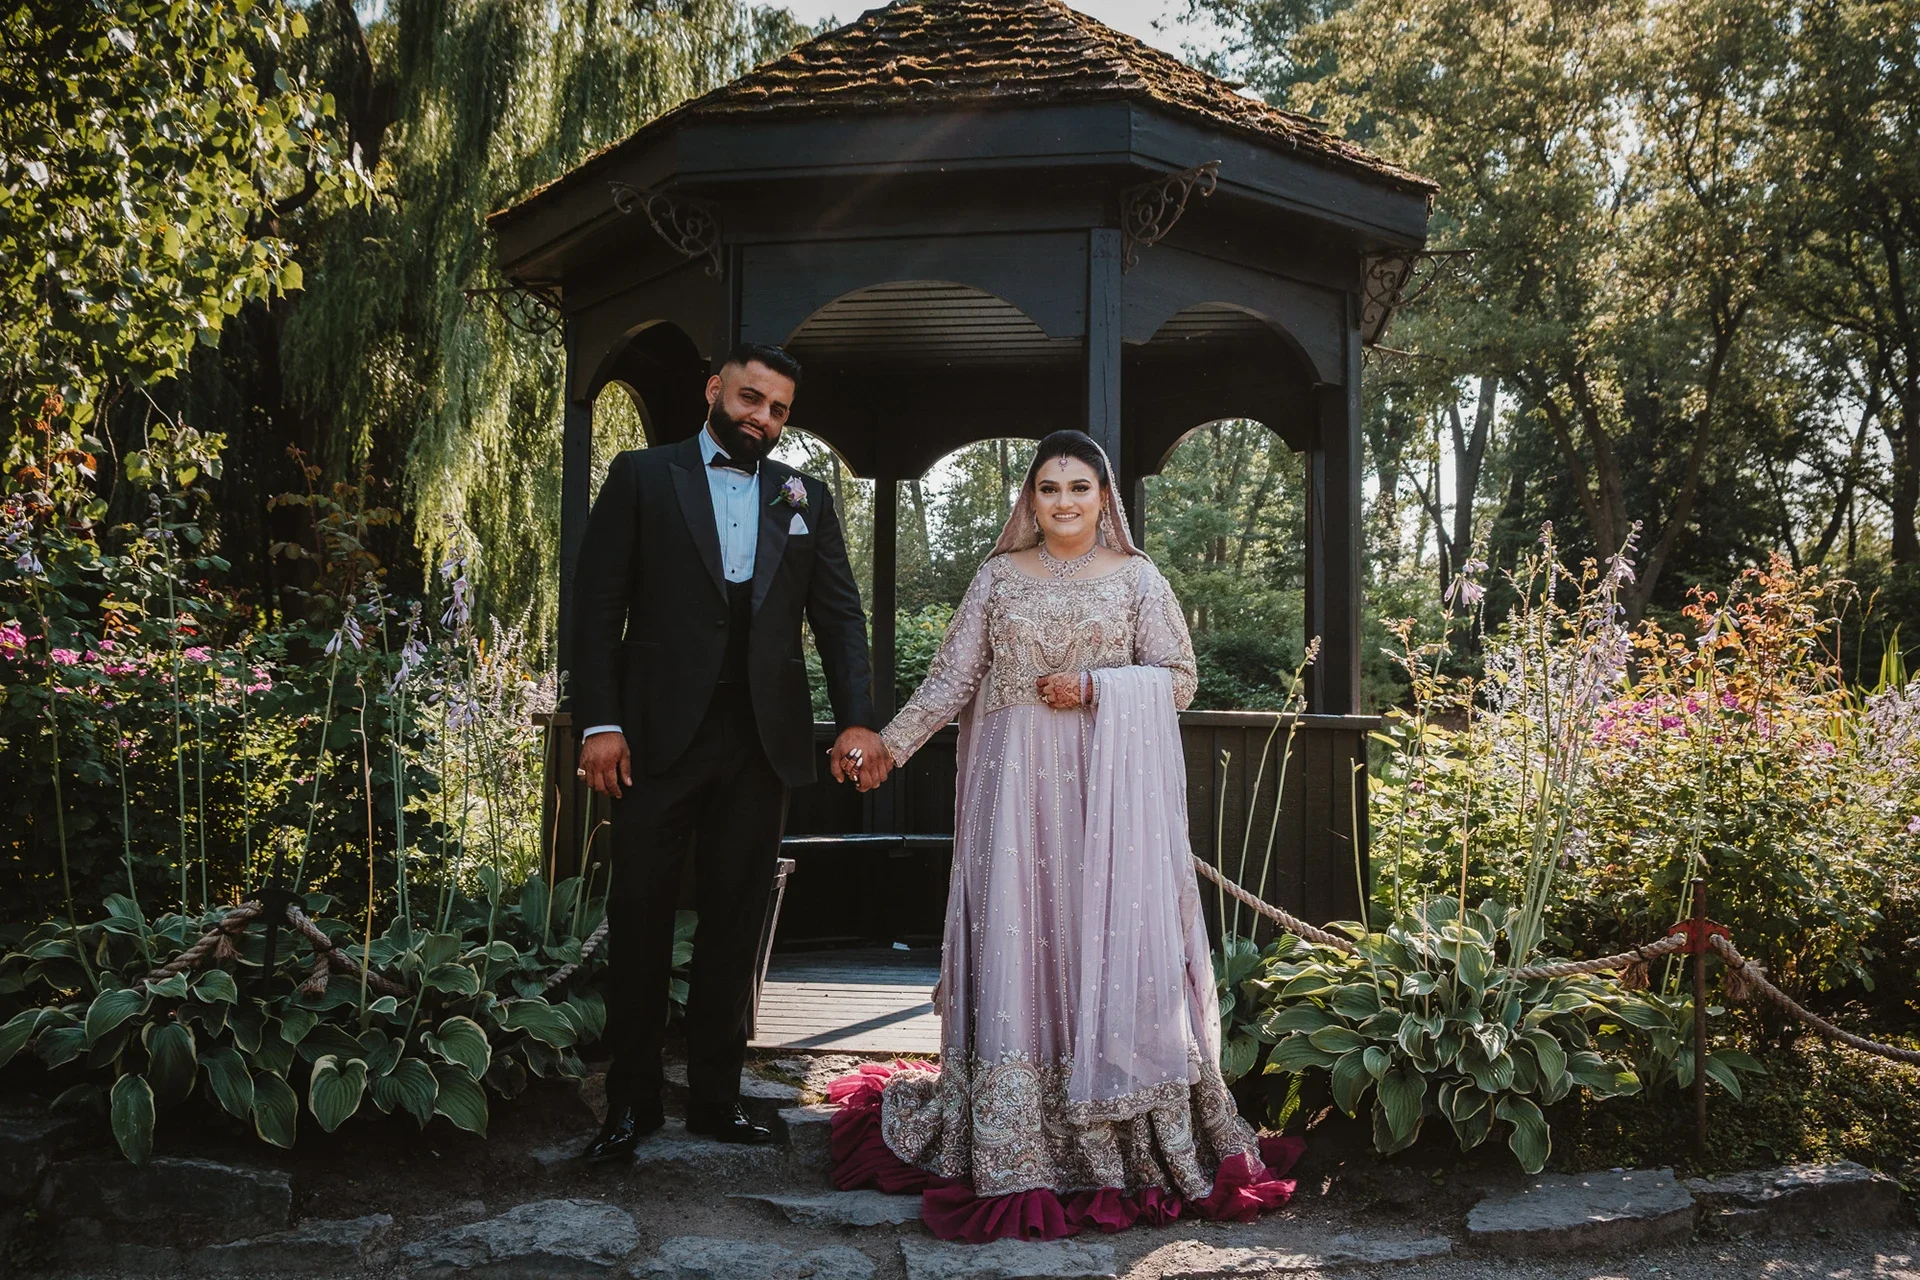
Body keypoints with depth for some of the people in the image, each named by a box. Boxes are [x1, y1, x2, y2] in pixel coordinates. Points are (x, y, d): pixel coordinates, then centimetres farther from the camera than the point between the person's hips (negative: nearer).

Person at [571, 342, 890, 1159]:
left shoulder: (805, 498, 12)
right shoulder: (642, 477, 4)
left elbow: (840, 615, 8)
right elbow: (597, 605, -1)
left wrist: (858, 720, -6)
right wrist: (600, 723, -10)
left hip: (762, 741, 2)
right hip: (658, 733, -2)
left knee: (735, 925, 9)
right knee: (640, 917, 4)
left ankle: (715, 1097, 20)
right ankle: (632, 1100, 17)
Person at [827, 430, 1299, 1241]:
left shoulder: (1136, 578, 7)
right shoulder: (1000, 576, 10)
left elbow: (1178, 678, 4)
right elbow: (952, 678, 6)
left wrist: (1094, 687, -9)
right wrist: (891, 743, -5)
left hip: (1108, 787, -1)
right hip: (1016, 784, 1)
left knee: (1111, 939, -3)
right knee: (1015, 940, 0)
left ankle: (1123, 1138, 7)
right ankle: (1013, 1146, 8)